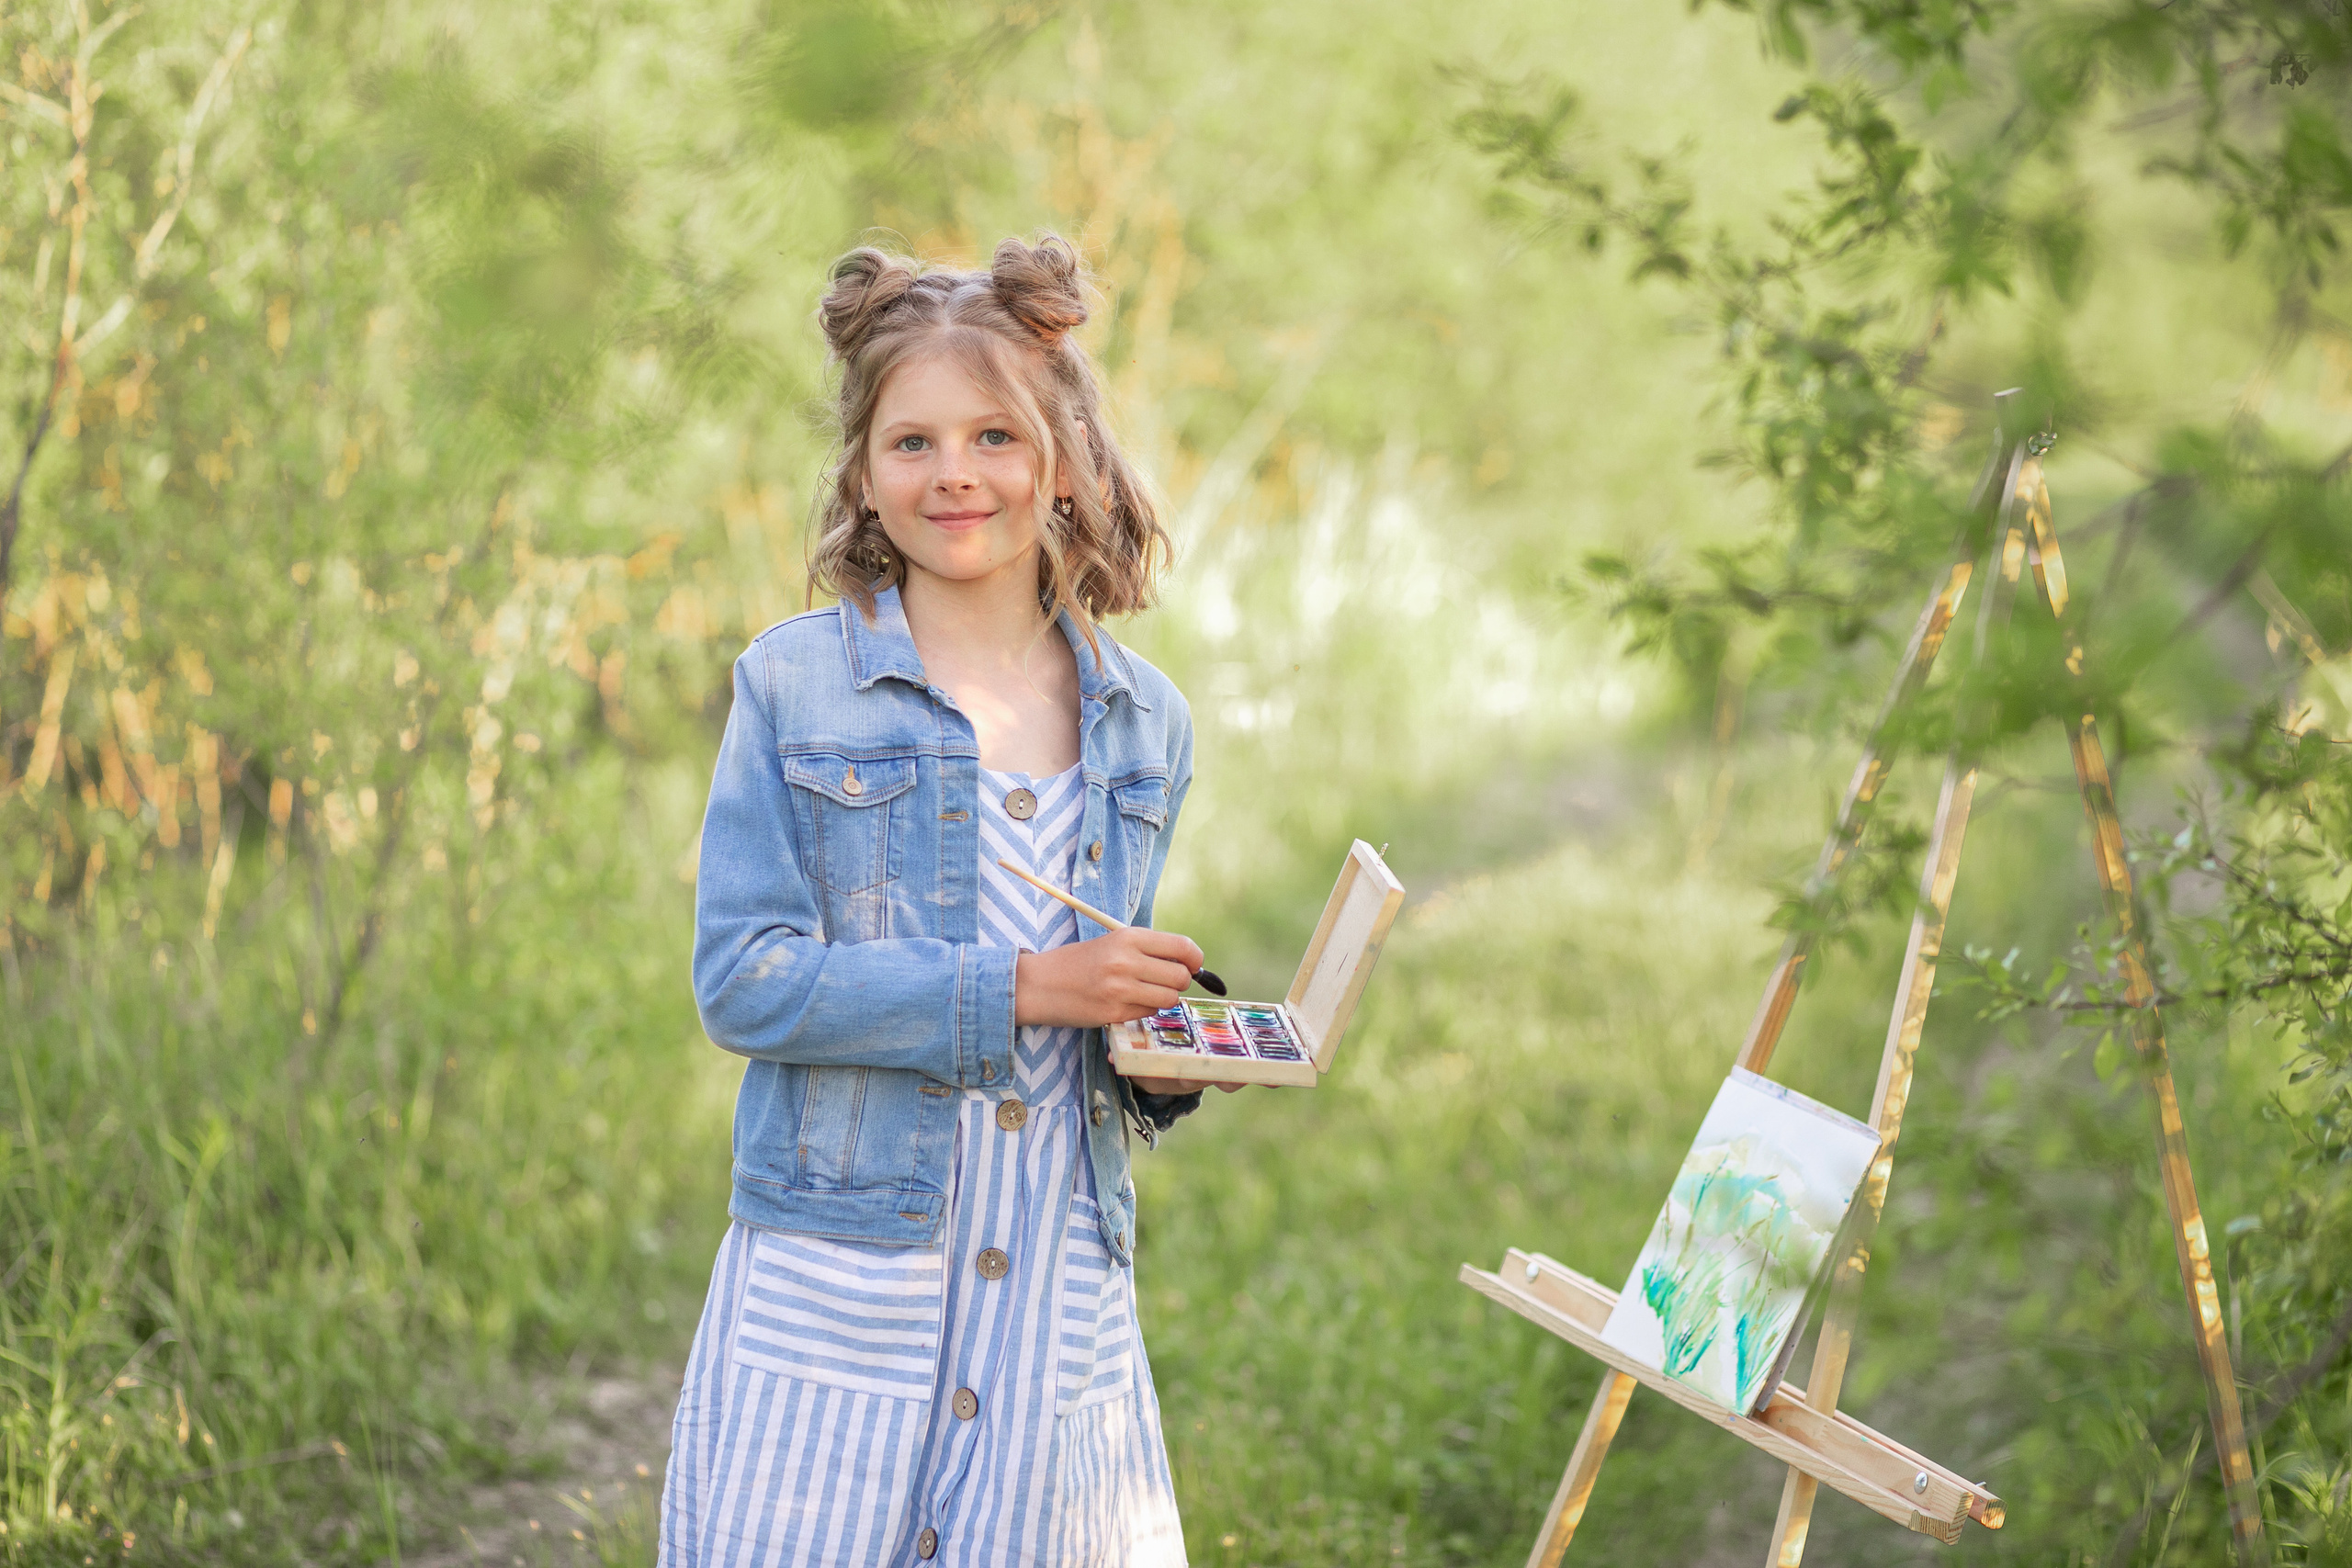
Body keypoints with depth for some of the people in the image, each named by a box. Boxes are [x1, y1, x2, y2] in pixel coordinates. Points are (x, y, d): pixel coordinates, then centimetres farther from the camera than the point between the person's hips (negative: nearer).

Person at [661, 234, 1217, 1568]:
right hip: (836, 1280, -3)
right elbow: (742, 982, -10)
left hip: (1060, 1284, 3)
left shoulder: (1144, 724, 10)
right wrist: (1020, 989, -16)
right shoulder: (796, 685, -2)